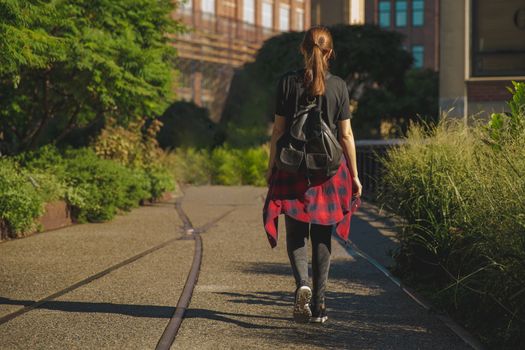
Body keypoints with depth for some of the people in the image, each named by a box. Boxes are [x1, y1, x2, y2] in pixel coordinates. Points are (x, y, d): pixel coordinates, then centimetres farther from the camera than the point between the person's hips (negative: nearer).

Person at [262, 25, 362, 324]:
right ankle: (319, 305, 10)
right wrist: (355, 175, 6)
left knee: (296, 235, 8)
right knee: (322, 238, 9)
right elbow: (346, 135, -1)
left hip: (293, 168, 0)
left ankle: (302, 284, -17)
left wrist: (271, 167, 8)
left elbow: (279, 129, -1)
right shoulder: (338, 86, -2)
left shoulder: (288, 81, -2)